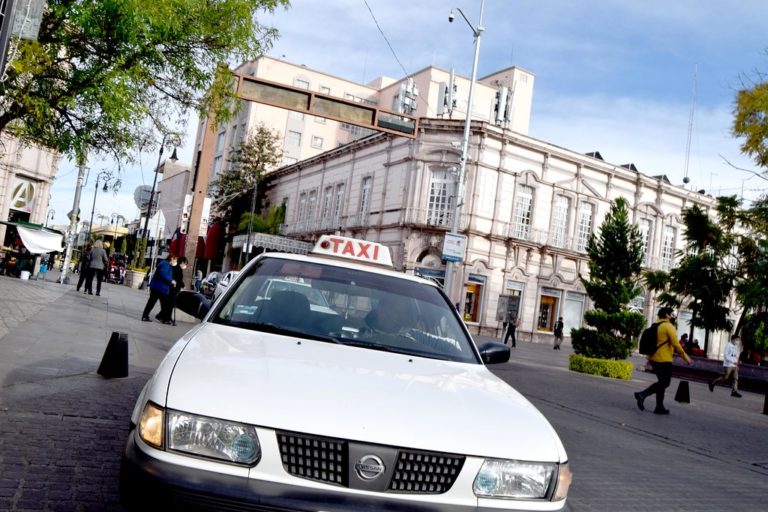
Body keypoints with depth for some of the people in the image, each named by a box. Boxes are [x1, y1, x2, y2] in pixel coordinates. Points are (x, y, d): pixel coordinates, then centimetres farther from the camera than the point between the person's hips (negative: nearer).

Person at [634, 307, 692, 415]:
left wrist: (649, 359, 25)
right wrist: (686, 357, -6)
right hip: (664, 360, -9)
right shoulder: (669, 326, -11)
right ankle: (642, 394, -13)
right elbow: (676, 345, -15)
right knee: (664, 383, 0)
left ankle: (659, 407, 15)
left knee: (662, 382, 16)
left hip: (654, 358, 9)